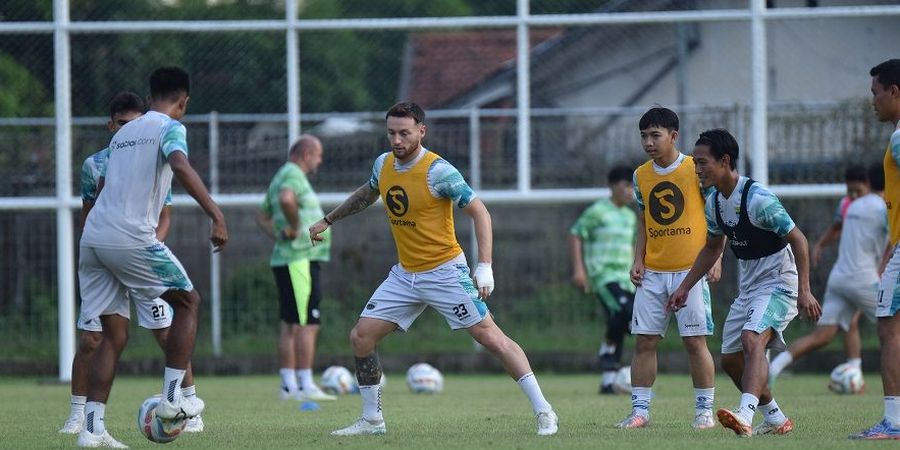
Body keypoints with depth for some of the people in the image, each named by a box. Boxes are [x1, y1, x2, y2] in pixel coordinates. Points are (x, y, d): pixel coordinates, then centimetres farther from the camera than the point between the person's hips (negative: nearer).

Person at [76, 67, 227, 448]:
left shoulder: (122, 133, 23)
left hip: (93, 237, 7)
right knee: (188, 301, 13)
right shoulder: (170, 128, 1)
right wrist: (216, 215, -26)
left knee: (114, 334, 10)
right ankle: (172, 398, 6)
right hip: (132, 238, -7)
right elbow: (181, 167, -20)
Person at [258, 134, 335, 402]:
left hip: (286, 260, 11)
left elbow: (263, 216, 28)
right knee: (307, 324, -11)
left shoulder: (282, 177, 20)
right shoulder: (294, 175, -12)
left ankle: (288, 385, 12)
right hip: (300, 259, -11)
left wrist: (278, 236, 13)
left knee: (290, 325, 11)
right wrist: (296, 227, -21)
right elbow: (286, 199, -35)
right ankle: (305, 386, -13)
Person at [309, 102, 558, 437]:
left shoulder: (438, 171, -18)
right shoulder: (384, 164, 2)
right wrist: (328, 220, 31)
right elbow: (367, 194, 26)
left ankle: (543, 412, -7)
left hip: (445, 271, -7)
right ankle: (372, 420, 15)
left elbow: (479, 212, -16)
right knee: (361, 336, 1)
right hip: (404, 275, 7)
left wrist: (484, 267, -24)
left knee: (489, 336, -11)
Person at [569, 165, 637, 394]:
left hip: (625, 278, 7)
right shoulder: (597, 211, -4)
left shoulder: (630, 216, 17)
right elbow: (575, 235, -4)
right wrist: (578, 268, -11)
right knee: (623, 310, -30)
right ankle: (608, 347, -6)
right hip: (603, 275, -7)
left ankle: (608, 381, 5)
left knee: (620, 321, 1)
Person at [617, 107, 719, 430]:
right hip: (652, 272, 5)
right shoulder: (641, 176, 9)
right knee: (644, 341, 1)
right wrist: (638, 260, 7)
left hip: (691, 269, -4)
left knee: (695, 340, -4)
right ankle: (640, 410, 5)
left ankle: (705, 410, 5)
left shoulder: (696, 169, -5)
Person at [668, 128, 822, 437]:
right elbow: (712, 248, 21)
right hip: (749, 286, 9)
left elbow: (797, 240, -20)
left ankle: (745, 416, -46)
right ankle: (775, 419, 25)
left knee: (752, 339, -31)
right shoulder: (714, 202, 4)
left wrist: (804, 291, -25)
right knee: (730, 359, 9)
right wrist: (685, 287, 19)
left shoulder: (758, 199, -21)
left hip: (779, 282, -9)